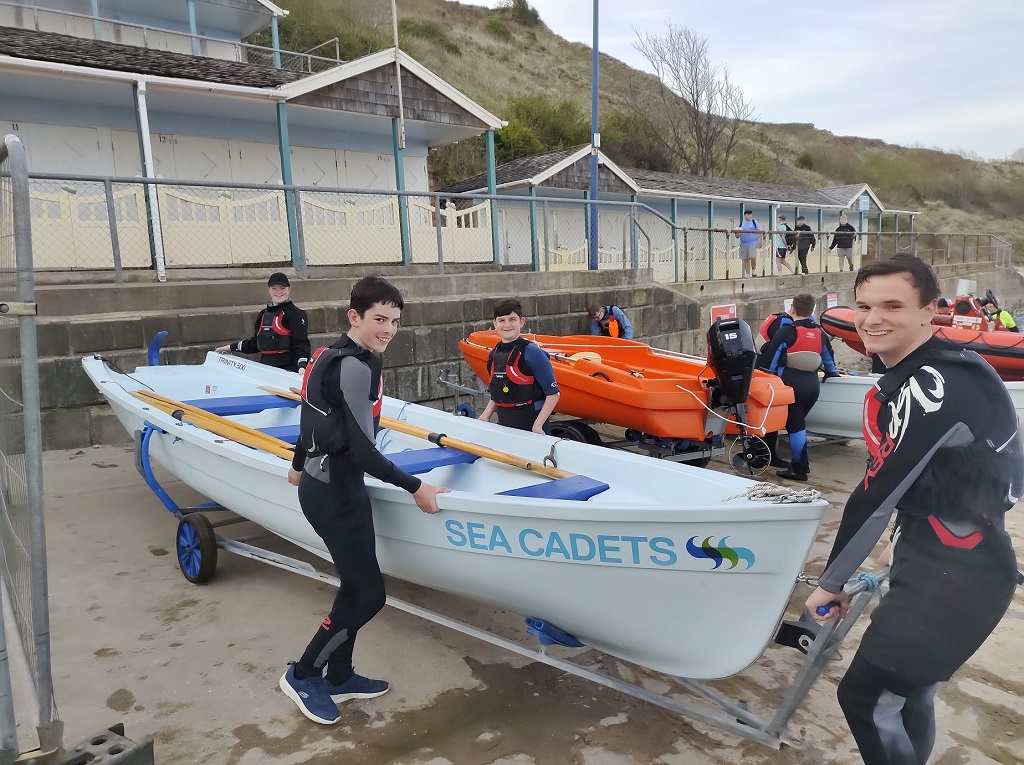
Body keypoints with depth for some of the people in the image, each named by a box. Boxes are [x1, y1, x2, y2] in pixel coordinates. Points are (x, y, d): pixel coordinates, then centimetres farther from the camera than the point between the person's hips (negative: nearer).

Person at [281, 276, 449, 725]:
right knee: (368, 593, -1)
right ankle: (303, 675, 16)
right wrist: (414, 487, -17)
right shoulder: (356, 367, -21)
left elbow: (313, 416, 22)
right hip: (336, 490, -10)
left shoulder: (333, 356, 10)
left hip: (323, 482, 10)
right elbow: (362, 448, -24)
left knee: (355, 585, 16)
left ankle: (338, 677, 30)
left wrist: (300, 464, 37)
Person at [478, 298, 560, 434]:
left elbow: (552, 394, -13)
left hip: (530, 428, -6)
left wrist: (538, 425, -18)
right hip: (503, 426, 6)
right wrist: (485, 416, 5)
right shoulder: (494, 354, 7)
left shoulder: (532, 352, -13)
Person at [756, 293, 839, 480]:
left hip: (791, 384, -6)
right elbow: (828, 356, 25)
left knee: (795, 424, 0)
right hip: (812, 385, 6)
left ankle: (799, 469, 3)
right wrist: (831, 372, 41)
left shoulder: (786, 331, -9)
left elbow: (771, 357, -11)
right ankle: (801, 463, 21)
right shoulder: (819, 332, 9)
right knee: (798, 422, 18)